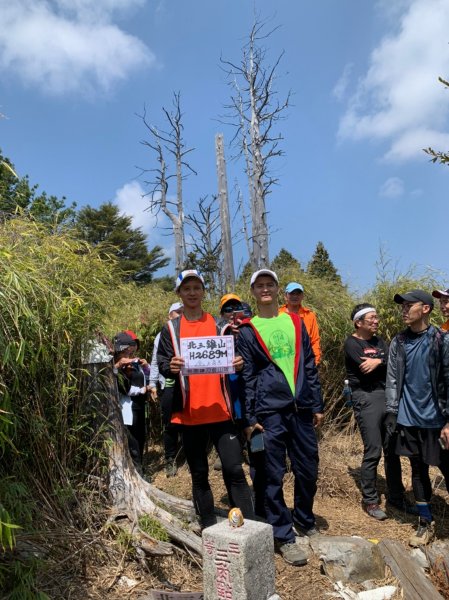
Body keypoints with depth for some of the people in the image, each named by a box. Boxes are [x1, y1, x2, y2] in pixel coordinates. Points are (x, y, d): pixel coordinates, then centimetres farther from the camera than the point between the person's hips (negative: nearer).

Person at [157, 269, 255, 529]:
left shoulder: (219, 325, 10)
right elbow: (162, 364, 4)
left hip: (220, 411, 0)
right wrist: (170, 367, -19)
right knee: (199, 474, 11)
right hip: (189, 413, 1)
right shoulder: (171, 329, 7)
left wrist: (239, 364, -10)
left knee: (234, 470, -4)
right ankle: (209, 529, 24)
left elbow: (232, 361, 13)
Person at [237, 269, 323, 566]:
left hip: (301, 408, 4)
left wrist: (317, 405, 9)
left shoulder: (296, 322, 10)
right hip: (269, 412, -3)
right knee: (272, 476, 2)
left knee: (308, 469, 13)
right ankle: (284, 536, 18)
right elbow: (247, 377, -2)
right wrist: (251, 418, -6)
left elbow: (310, 365, 11)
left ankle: (305, 520, 36)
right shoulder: (248, 331, 0)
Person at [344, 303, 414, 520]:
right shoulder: (352, 343, -4)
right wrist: (386, 363, -4)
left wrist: (379, 361, -13)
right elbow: (366, 369, -17)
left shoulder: (379, 341, 17)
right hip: (366, 399, -6)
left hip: (387, 397, 7)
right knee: (372, 453, -3)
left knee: (392, 450, 12)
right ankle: (370, 501, 11)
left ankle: (396, 496, 26)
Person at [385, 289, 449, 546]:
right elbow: (393, 380, 5)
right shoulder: (398, 343, 3)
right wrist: (392, 412, 1)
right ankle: (426, 523, 27)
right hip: (409, 419, 4)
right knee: (418, 470, 13)